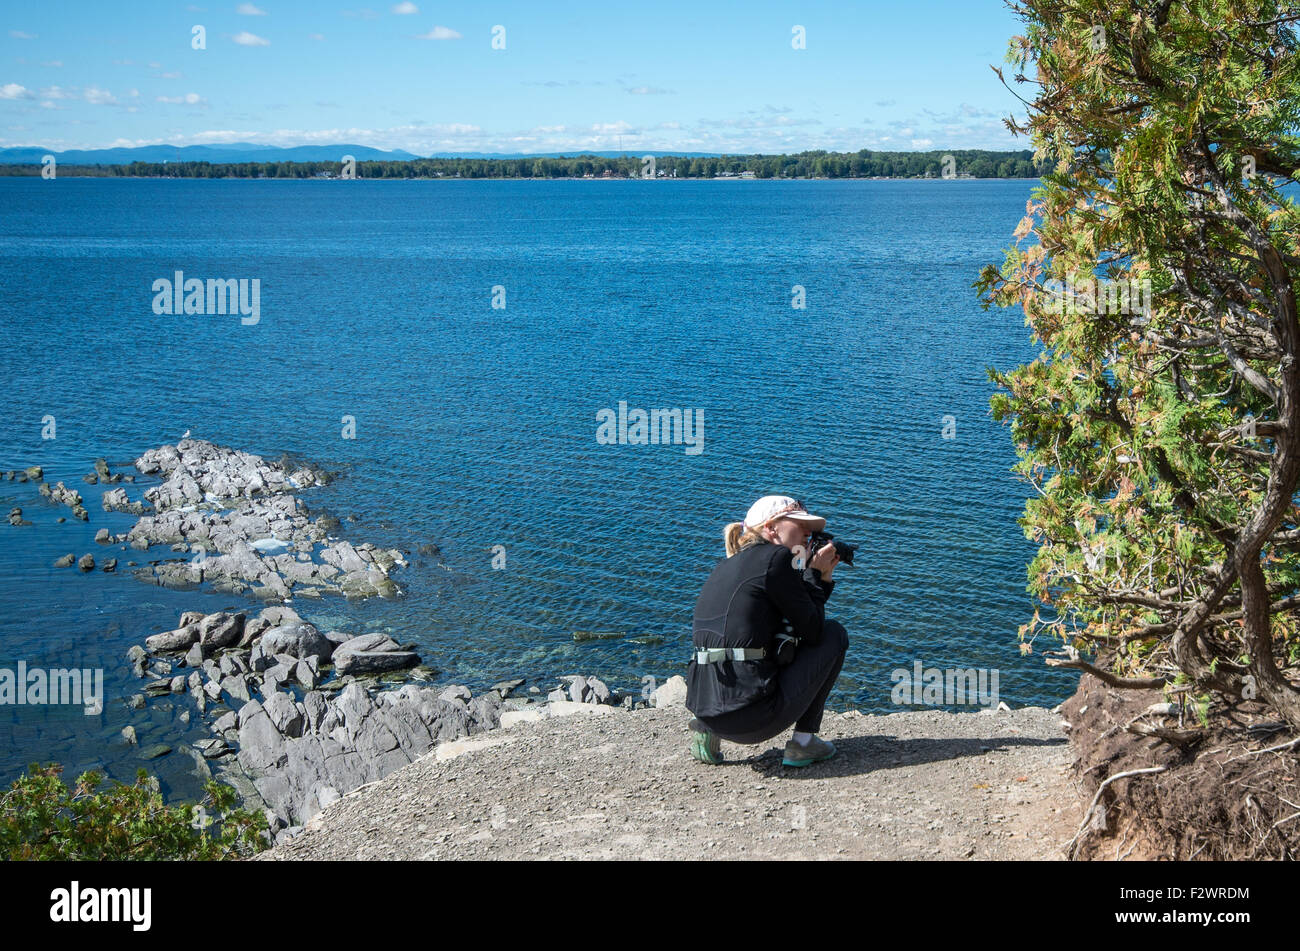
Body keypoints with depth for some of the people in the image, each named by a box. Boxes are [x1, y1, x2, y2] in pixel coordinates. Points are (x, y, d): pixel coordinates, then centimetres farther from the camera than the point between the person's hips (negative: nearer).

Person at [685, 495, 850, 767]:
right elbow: (812, 631, -1)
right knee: (835, 634, 13)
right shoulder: (776, 558, -6)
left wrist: (822, 577, 22)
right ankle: (803, 742, 11)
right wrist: (815, 575, 10)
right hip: (751, 712, -7)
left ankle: (708, 731, 18)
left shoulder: (727, 566, 19)